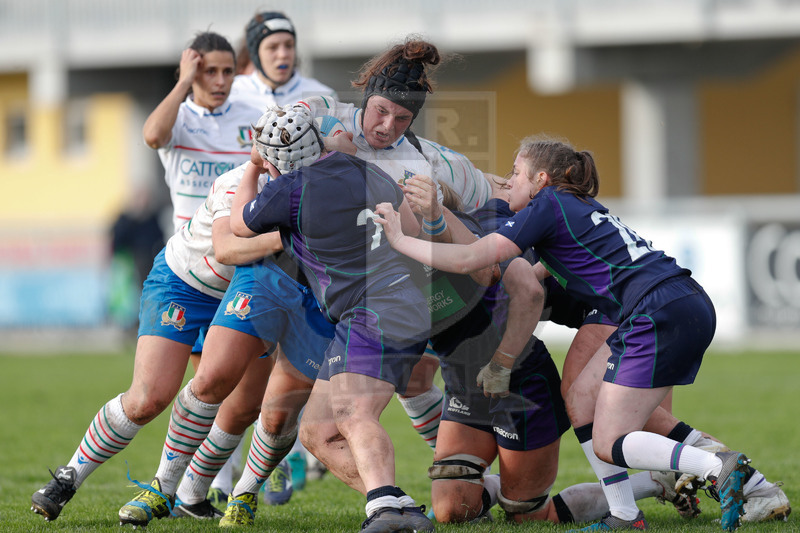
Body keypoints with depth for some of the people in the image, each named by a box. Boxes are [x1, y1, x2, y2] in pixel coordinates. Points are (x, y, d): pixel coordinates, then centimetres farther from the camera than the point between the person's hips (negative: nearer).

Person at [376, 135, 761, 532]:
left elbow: (467, 259, -5)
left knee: (607, 445, -6)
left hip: (662, 316, -9)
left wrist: (400, 239, 5)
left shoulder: (547, 206, -1)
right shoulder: (578, 208, 25)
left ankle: (718, 467, -23)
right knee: (580, 400, 14)